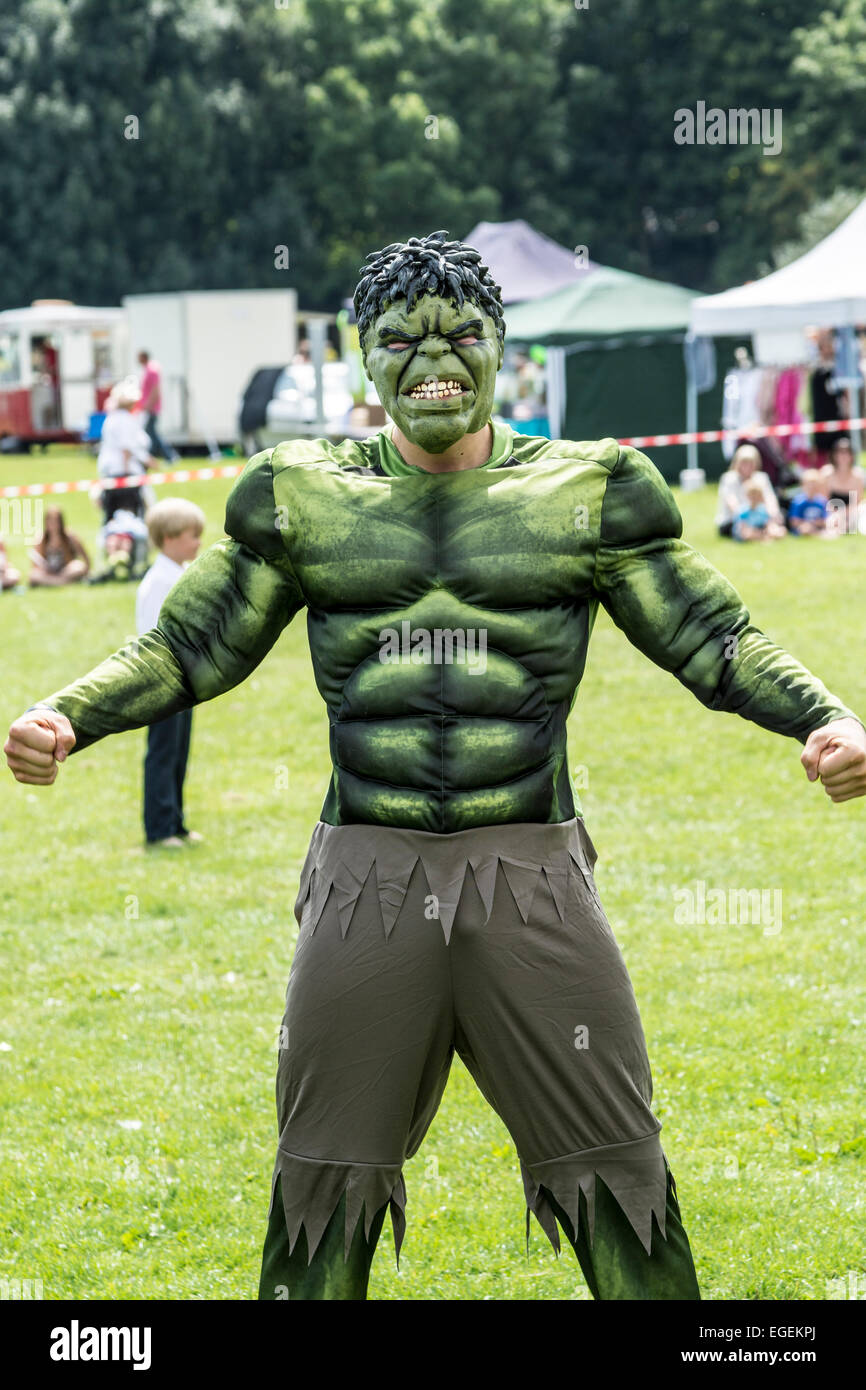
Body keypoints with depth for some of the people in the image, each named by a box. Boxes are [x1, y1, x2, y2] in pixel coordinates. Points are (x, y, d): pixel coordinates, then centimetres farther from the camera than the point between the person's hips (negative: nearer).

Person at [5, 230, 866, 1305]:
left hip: (533, 885, -1)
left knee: (620, 1191, 1)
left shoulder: (588, 492, 7)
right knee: (321, 1195, 5)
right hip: (364, 884, 1)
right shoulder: (301, 497, 10)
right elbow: (186, 650, 14)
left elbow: (717, 646, 6)